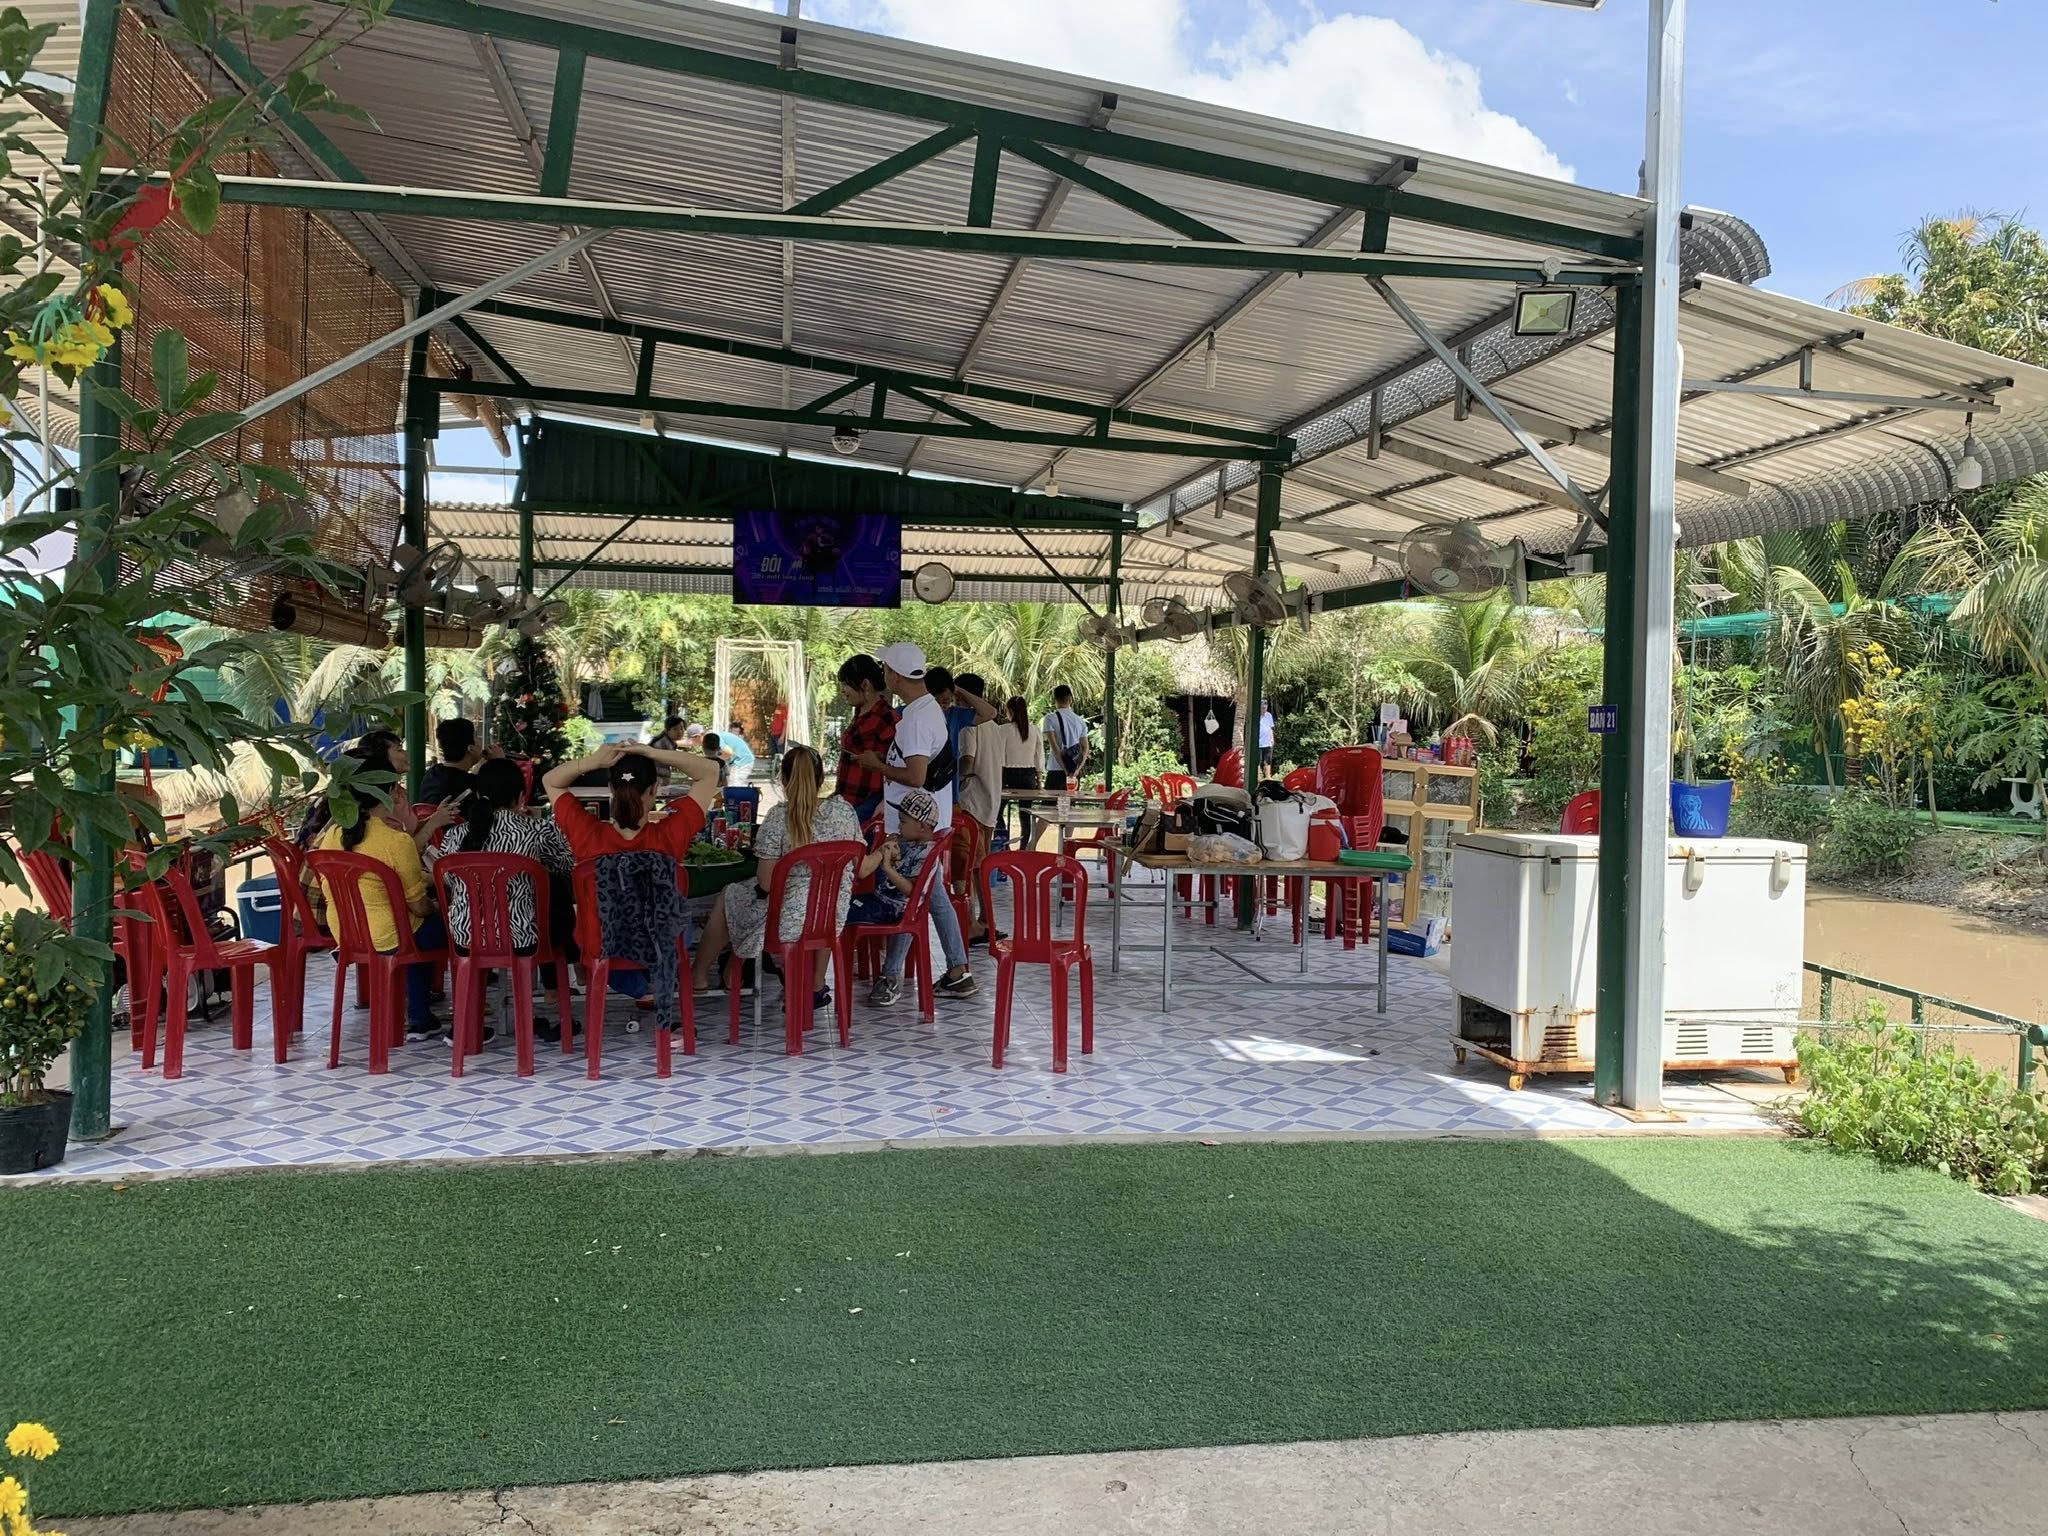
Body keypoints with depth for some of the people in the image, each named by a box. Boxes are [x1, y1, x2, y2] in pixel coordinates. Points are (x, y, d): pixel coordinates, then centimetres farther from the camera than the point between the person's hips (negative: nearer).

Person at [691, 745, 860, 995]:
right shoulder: (845, 810, -4)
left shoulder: (779, 818, -16)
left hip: (793, 917, -5)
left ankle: (699, 975, 40)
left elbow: (766, 883, -14)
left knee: (728, 897, 23)